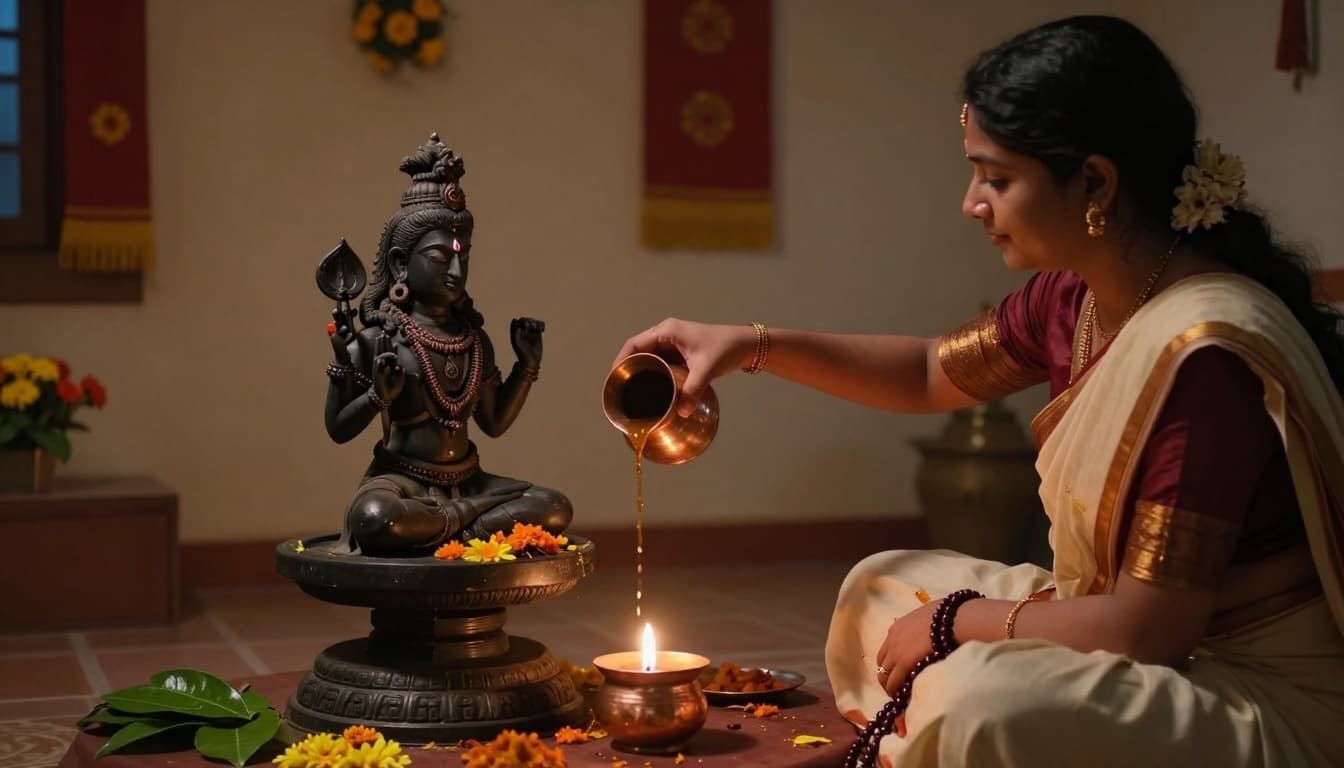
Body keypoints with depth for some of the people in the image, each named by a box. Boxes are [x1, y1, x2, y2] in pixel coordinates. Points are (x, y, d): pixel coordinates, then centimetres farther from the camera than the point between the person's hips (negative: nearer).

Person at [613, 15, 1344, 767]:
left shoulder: (1204, 351, -28)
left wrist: (956, 621, -12)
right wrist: (753, 344, 6)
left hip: (1270, 702, -8)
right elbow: (929, 374, 17)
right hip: (1169, 644, 9)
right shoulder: (1072, 300, -2)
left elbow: (1150, 627, -26)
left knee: (984, 698, -31)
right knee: (885, 589, 13)